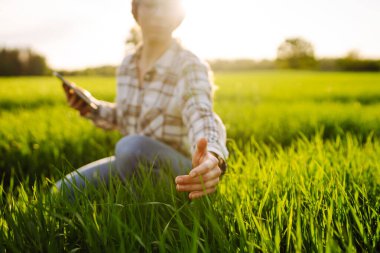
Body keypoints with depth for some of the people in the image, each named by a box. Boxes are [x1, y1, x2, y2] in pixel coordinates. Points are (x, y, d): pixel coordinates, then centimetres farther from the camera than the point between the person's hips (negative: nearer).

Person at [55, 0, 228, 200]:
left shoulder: (191, 68, -16)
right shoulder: (127, 65, 2)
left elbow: (202, 116, -36)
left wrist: (213, 157, -59)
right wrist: (92, 108, -3)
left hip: (178, 169, -5)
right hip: (133, 163, 5)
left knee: (131, 146, -35)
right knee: (62, 192, -10)